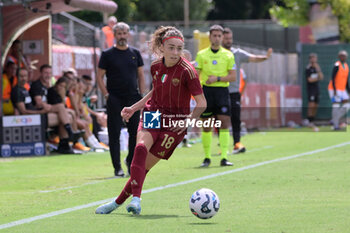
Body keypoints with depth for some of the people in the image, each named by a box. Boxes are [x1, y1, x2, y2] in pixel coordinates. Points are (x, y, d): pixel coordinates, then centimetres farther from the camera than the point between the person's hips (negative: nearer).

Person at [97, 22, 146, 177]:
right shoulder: (107, 54, 0)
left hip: (133, 98, 3)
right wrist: (106, 95, -9)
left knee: (135, 132, 5)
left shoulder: (135, 53, 10)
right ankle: (117, 167, 1)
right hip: (115, 99, -3)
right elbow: (99, 77, 0)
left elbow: (141, 75, 13)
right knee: (114, 134, -3)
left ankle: (131, 160, 25)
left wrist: (142, 95, 4)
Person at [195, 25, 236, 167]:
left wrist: (217, 78, -12)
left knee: (224, 122, -10)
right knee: (206, 126, 1)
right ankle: (207, 157, 12)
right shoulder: (202, 55, 7)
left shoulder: (228, 55, 6)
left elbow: (233, 76, 2)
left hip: (222, 90, 0)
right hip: (206, 90, 0)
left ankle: (224, 157, -8)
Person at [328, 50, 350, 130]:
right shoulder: (337, 66, -13)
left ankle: (335, 120, 11)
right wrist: (334, 90, -22)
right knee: (336, 105, -9)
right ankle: (335, 125, -5)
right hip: (334, 89, -8)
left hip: (342, 90, 8)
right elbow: (333, 78, -17)